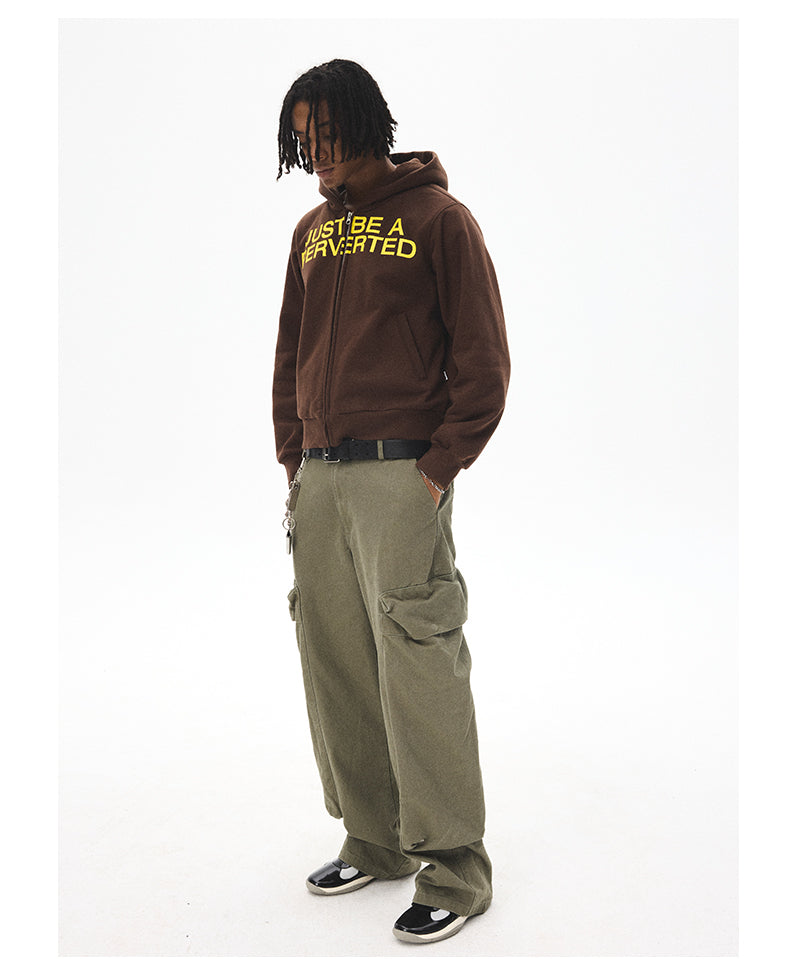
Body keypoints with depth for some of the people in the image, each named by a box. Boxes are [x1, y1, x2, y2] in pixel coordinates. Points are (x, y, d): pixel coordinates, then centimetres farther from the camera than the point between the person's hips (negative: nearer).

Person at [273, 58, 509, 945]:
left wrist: (440, 466, -11)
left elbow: (482, 358, -5)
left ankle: (453, 869, 4)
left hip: (400, 476, -6)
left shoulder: (438, 218, -1)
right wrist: (294, 460, 12)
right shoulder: (312, 232, 17)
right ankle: (372, 843, 22)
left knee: (415, 662, -9)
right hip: (318, 478, 7)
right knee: (334, 663, 8)